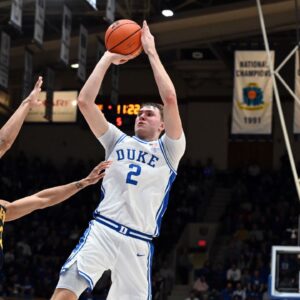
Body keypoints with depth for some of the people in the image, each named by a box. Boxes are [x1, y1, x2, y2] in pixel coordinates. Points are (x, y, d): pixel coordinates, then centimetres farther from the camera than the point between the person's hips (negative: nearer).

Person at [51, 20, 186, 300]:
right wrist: (108, 57, 13)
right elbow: (84, 100, 10)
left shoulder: (168, 150, 12)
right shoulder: (118, 141, 20)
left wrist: (151, 52, 4)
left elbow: (170, 98, -2)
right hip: (102, 229, 0)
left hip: (138, 242, 0)